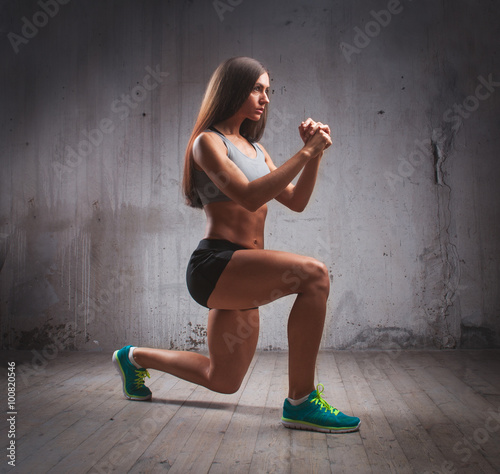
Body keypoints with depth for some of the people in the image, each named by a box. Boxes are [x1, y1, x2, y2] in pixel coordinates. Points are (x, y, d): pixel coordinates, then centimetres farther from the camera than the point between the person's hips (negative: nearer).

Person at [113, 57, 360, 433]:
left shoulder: (254, 147, 20)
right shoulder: (208, 141, -4)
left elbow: (296, 201, 13)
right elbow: (249, 196, -20)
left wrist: (315, 154, 0)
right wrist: (305, 152, -17)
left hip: (240, 274, 9)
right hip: (214, 264, -9)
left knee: (223, 381, 19)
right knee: (314, 274, -29)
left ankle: (136, 357, 40)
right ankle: (301, 401, -17)